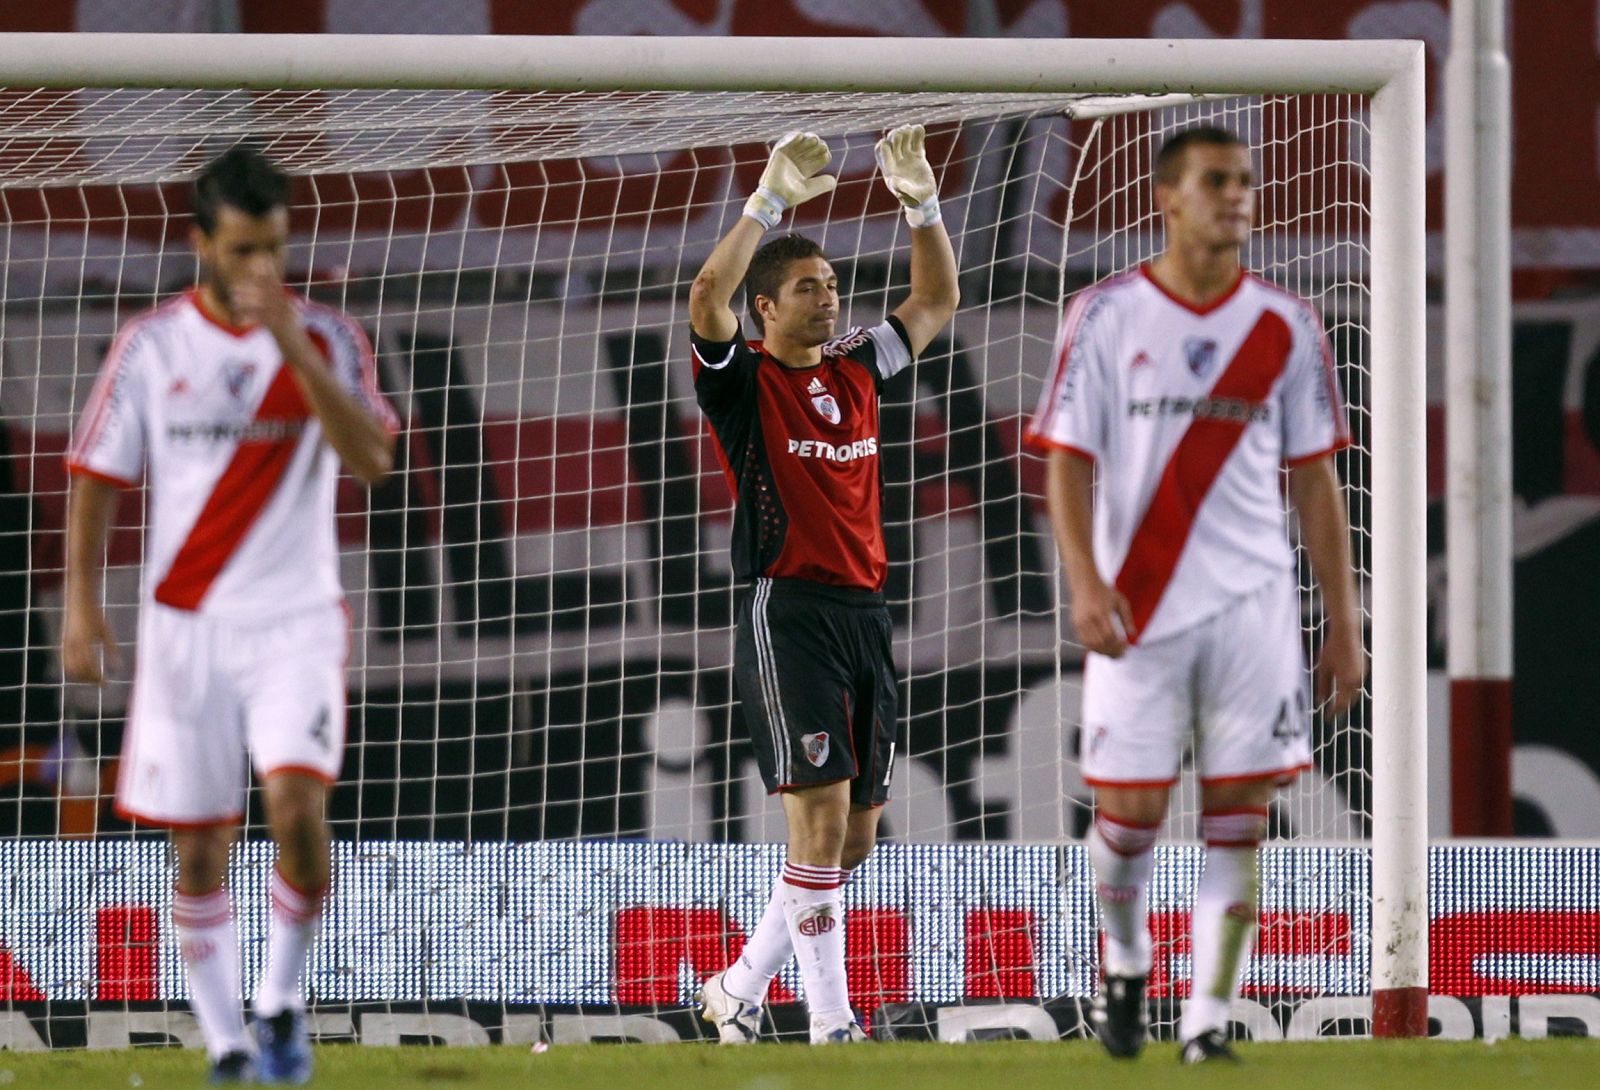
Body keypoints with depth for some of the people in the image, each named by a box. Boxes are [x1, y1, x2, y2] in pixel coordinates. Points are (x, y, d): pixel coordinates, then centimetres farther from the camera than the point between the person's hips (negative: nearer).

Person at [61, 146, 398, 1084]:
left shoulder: (328, 339, 1)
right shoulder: (152, 344, 2)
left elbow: (372, 458, -14)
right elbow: (99, 478, 5)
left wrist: (295, 348, -21)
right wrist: (83, 604, -5)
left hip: (297, 622, -1)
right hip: (186, 625, 1)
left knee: (298, 803, -21)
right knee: (202, 848, 3)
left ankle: (282, 1003, 0)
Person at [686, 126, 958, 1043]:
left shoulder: (857, 370, 16)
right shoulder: (743, 378, -2)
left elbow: (938, 302, 24)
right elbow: (707, 299, -20)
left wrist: (924, 203, 9)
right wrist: (772, 201, -22)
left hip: (866, 613, 7)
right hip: (789, 612, -7)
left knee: (854, 835, 8)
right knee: (822, 811, -14)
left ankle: (739, 989, 23)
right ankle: (832, 1024, -11)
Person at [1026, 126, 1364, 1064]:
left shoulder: (1287, 327, 7)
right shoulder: (1105, 316, 1)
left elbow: (1316, 482, 10)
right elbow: (1069, 460, -2)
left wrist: (1345, 624, 6)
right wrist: (1086, 582, -17)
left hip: (1253, 601, 1)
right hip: (1138, 602, -1)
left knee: (1238, 816, -4)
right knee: (1129, 810, -1)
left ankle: (1209, 1021, 1)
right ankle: (1126, 959, 28)